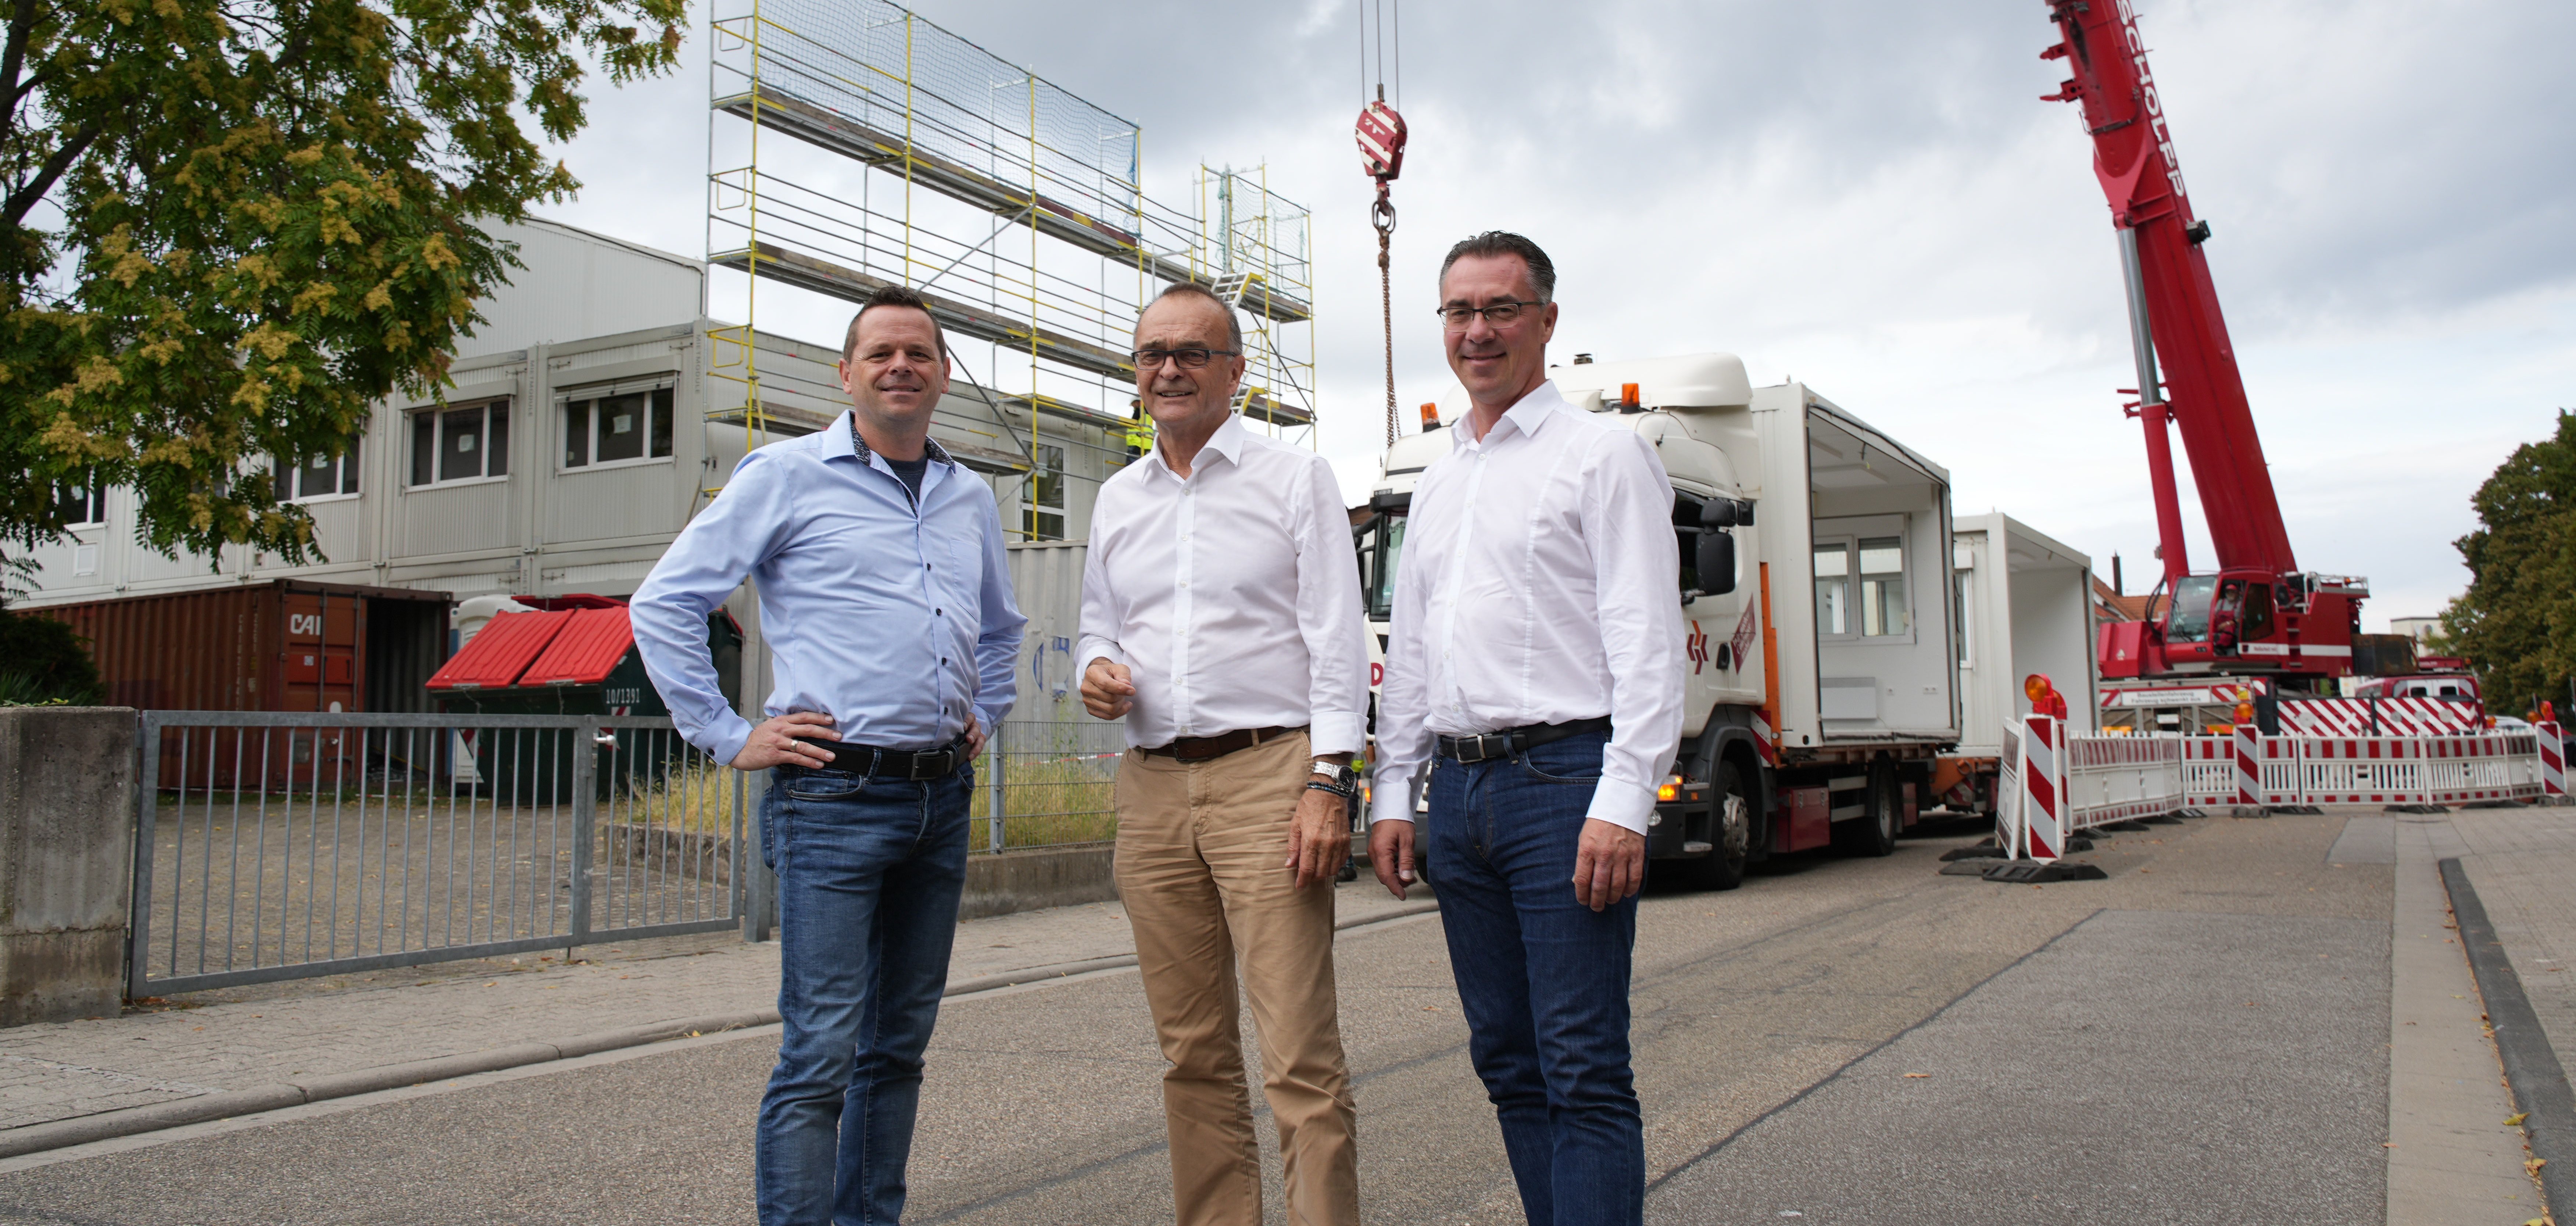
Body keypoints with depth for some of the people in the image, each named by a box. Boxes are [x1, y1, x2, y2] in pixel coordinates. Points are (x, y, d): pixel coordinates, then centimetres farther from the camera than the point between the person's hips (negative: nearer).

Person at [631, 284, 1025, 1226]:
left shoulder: (971, 499, 15)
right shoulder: (788, 476, -1)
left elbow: (1001, 626, 33)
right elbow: (664, 604, -2)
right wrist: (727, 737, -5)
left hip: (941, 798, 6)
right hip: (833, 795, -6)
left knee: (899, 1045, 12)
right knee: (822, 1052, -8)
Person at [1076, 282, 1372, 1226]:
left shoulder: (1296, 478, 4)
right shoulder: (1117, 499, 18)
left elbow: (1337, 637, -2)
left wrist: (1328, 783, -12)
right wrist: (1096, 670, 3)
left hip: (1267, 773, -5)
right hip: (1152, 787, 5)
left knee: (1299, 1058, -10)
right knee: (1193, 1051, 9)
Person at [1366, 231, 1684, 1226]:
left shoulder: (1601, 453, 0)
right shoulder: (1436, 486, 20)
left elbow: (1648, 641, -9)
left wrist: (1622, 803, -18)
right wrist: (1393, 794, 14)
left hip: (1564, 778, -7)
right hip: (1459, 788, 7)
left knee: (1583, 1069, -7)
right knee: (1507, 1061, 11)